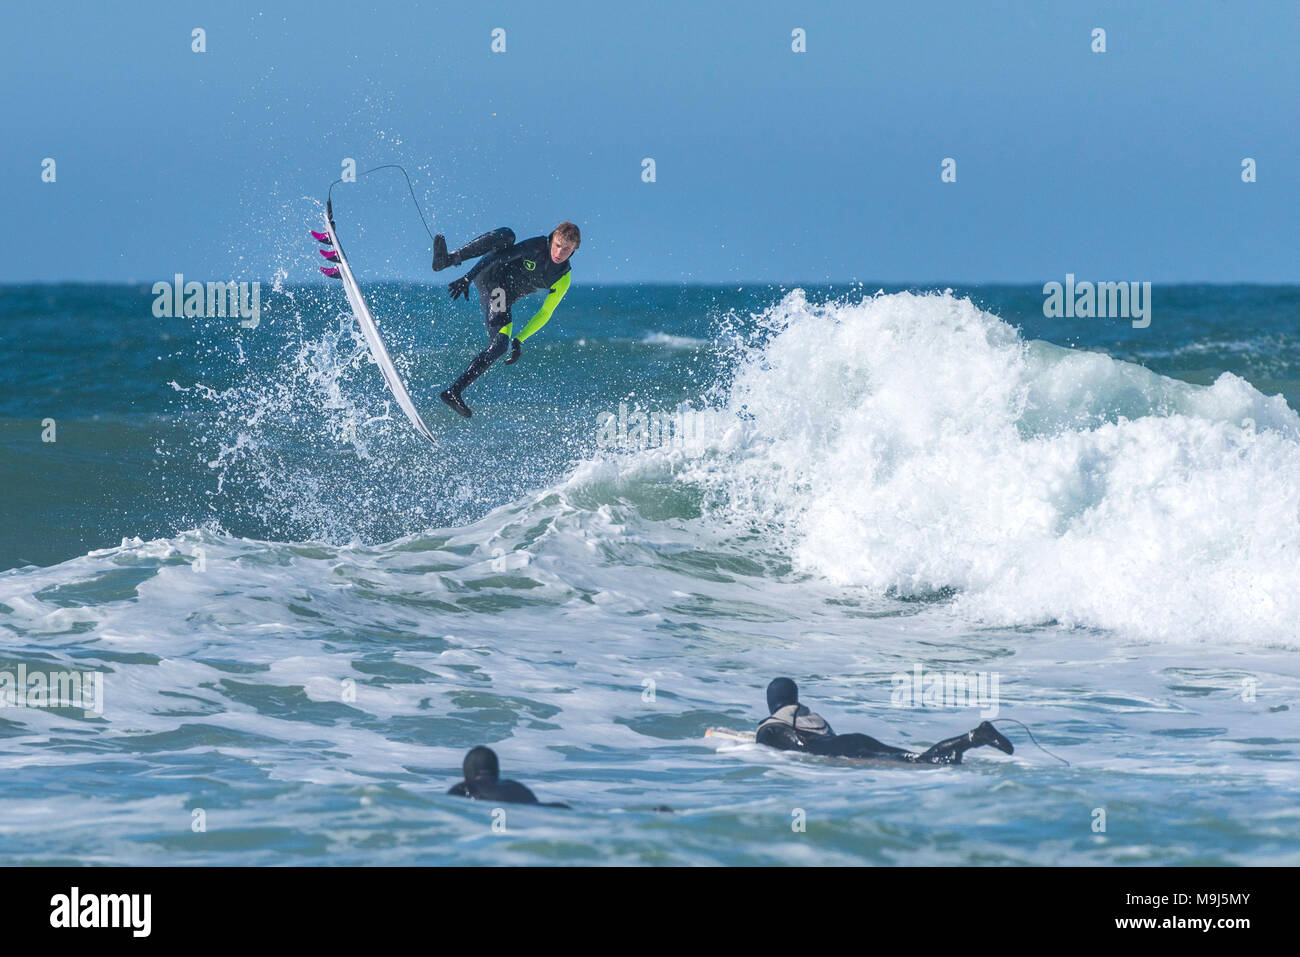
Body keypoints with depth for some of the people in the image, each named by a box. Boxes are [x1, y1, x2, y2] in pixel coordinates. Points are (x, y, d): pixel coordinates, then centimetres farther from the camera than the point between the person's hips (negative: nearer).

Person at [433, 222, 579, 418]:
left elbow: (545, 313, 2)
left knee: (500, 346, -20)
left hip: (500, 301, 3)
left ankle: (454, 392, -18)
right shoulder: (536, 246, -14)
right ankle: (449, 260, -45)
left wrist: (519, 340, -6)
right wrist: (467, 279, -30)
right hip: (488, 276, -3)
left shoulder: (563, 278, -4)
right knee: (506, 234, -29)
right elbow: (503, 255, -20)